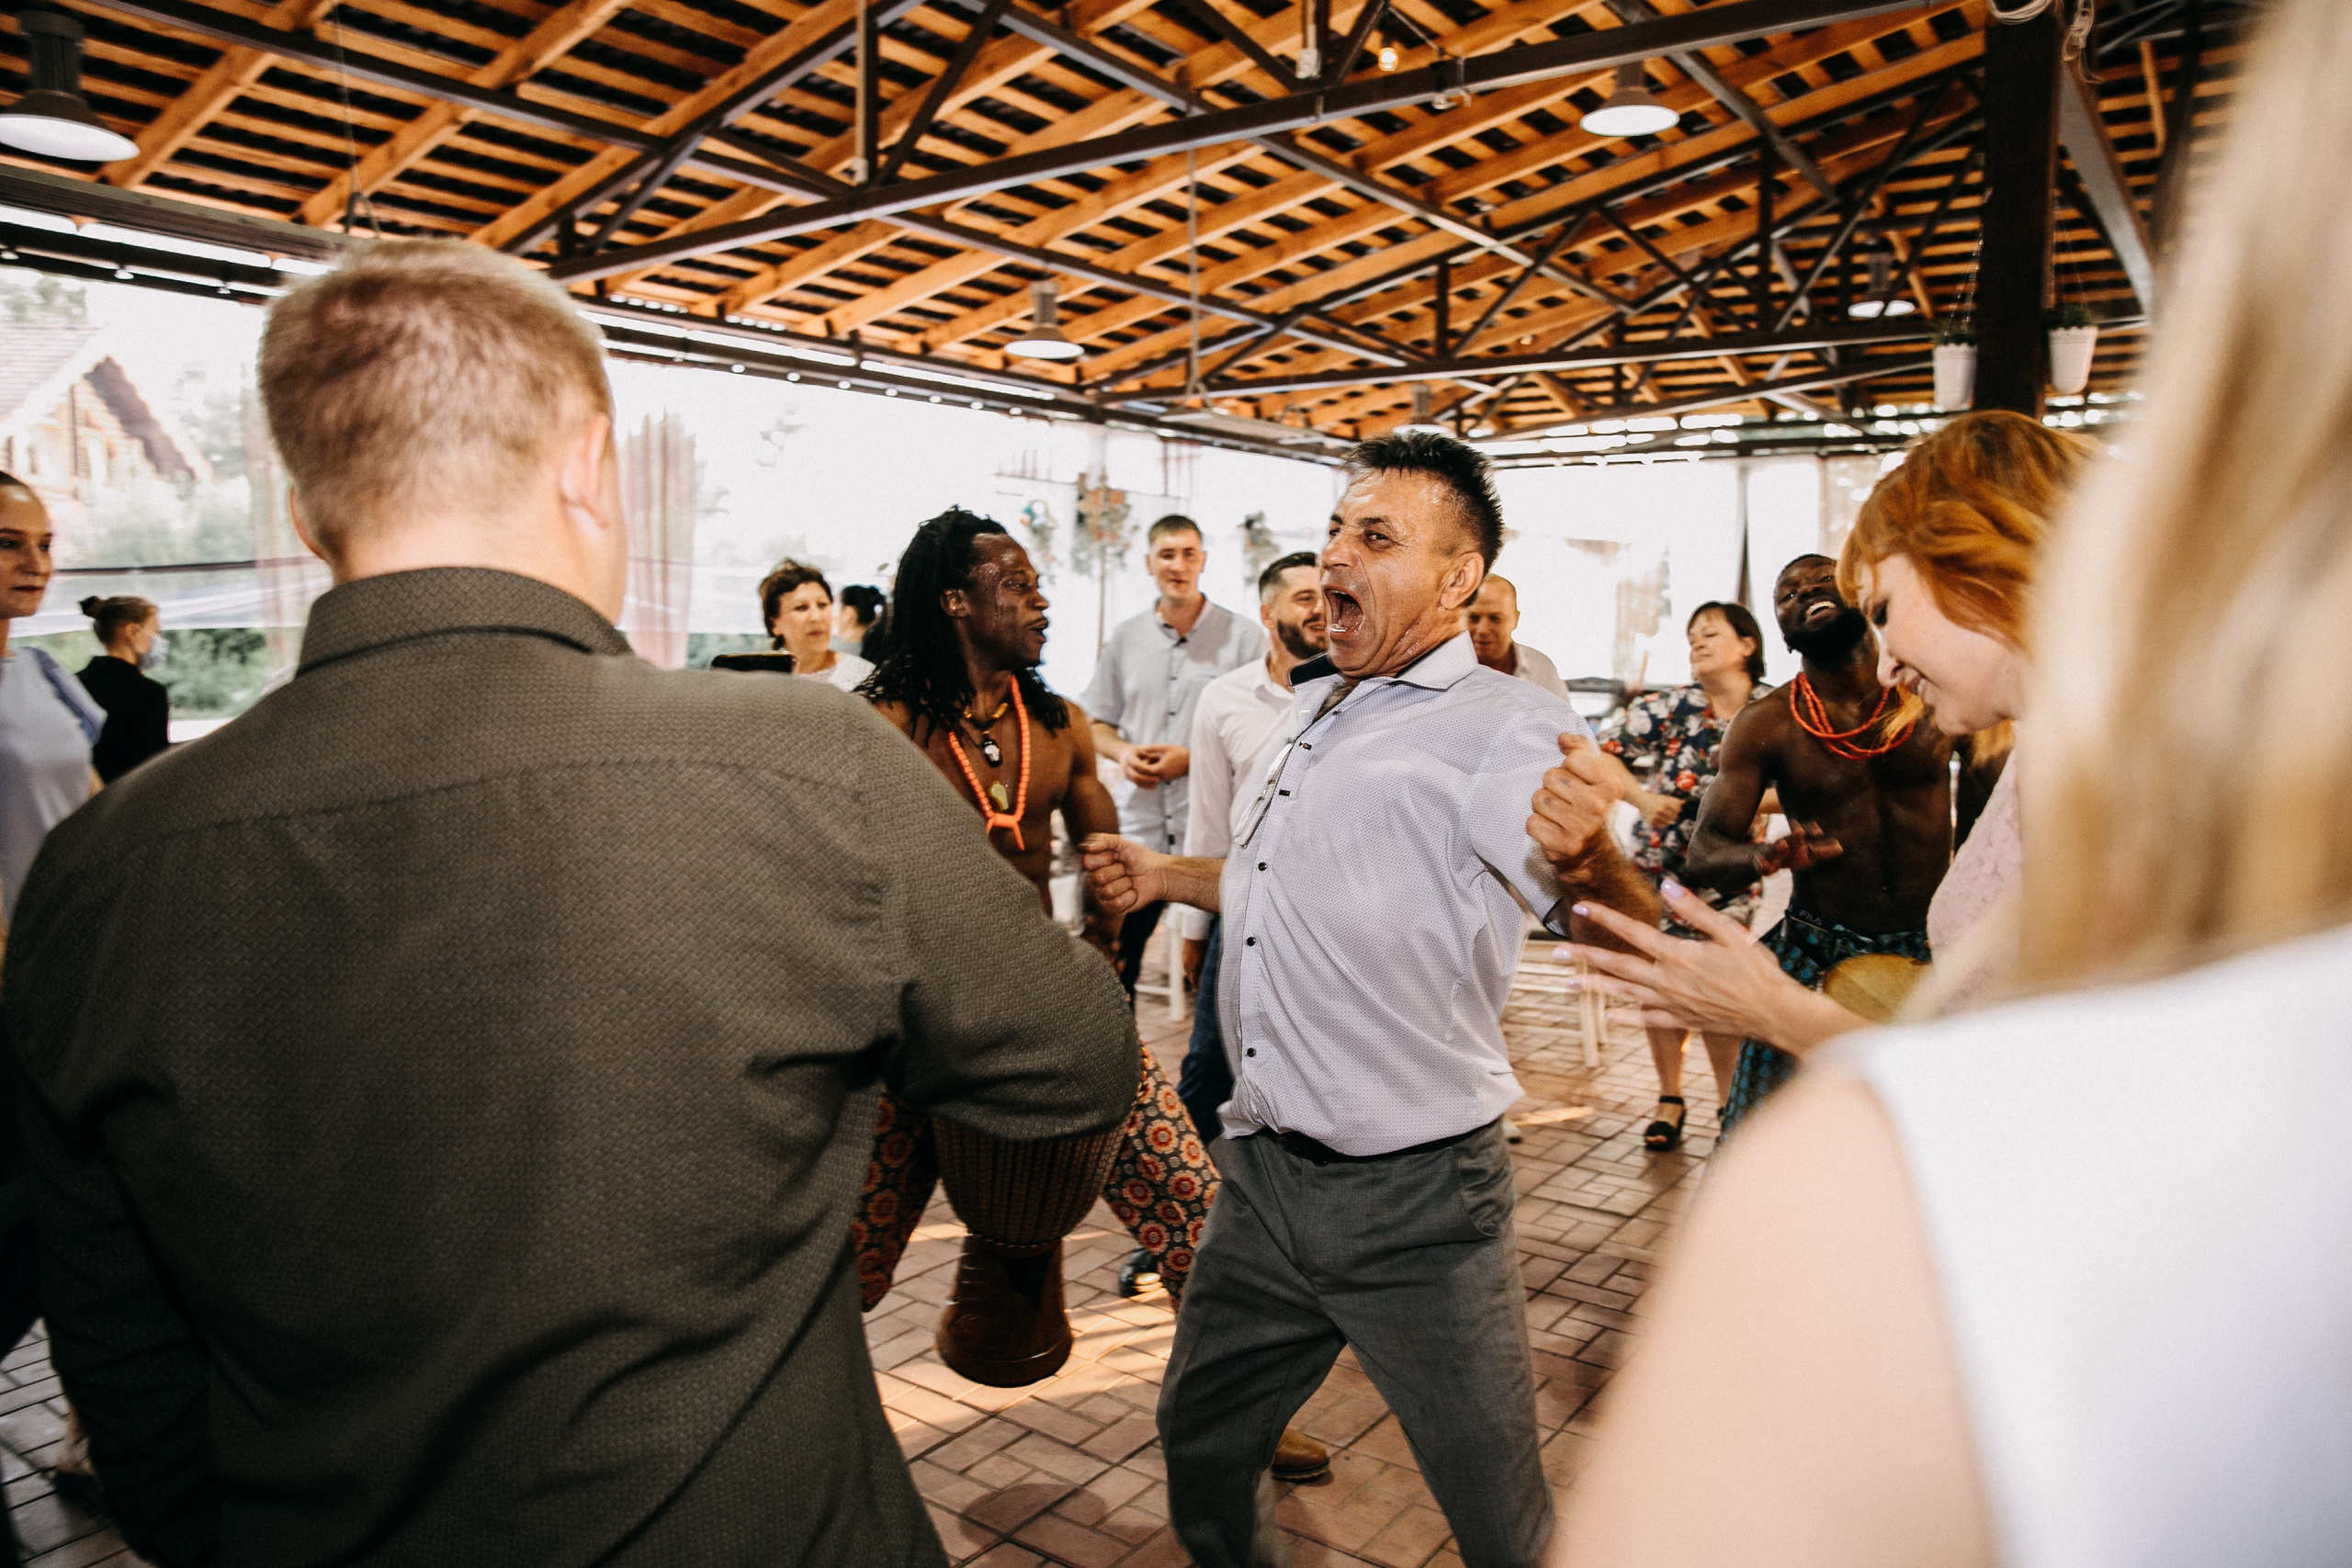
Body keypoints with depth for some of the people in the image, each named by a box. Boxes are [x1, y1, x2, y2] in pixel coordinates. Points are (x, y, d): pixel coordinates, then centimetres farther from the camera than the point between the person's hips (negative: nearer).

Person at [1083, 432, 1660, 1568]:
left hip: (1413, 1204, -7)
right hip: (1262, 1176, 7)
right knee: (1199, 1444, 23)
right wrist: (1164, 877, 23)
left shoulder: (1504, 726, -15)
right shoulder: (1315, 707, 10)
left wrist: (1588, 859, -49)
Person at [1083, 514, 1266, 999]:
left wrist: (1191, 757, -13)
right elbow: (1096, 723, 17)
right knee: (1114, 956, 9)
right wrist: (1123, 752, -5)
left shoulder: (1243, 637, 0)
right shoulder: (1124, 638, 12)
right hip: (1135, 825, 3)